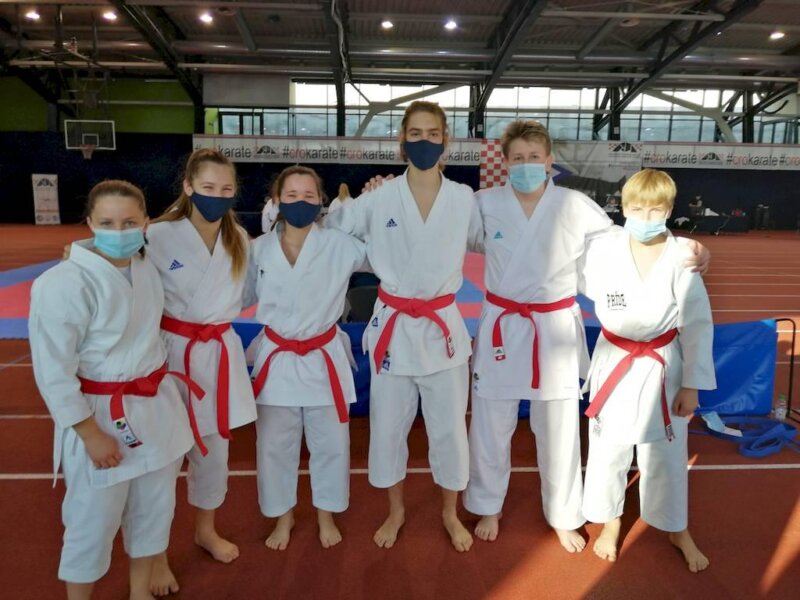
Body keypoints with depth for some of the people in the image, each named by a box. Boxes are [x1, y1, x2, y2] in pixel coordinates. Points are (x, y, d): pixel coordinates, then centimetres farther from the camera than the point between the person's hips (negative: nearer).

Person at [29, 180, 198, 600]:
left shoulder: (147, 267, 1)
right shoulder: (63, 284, -20)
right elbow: (53, 372, -17)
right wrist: (92, 435, -15)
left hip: (156, 407, 7)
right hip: (101, 417, -6)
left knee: (155, 510, 19)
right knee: (93, 522, 10)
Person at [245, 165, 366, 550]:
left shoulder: (340, 245, -9)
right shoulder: (259, 249, -3)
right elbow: (242, 297, 10)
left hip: (323, 358, -1)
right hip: (276, 358, 1)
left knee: (330, 444, 14)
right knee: (274, 445, 15)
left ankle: (326, 514, 40)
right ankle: (283, 516, 40)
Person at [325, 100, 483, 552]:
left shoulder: (463, 199, -2)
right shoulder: (379, 198, -4)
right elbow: (327, 231, 4)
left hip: (443, 326, 0)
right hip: (393, 325, 0)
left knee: (449, 426, 11)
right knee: (388, 425, 13)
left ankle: (450, 513, 37)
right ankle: (396, 511, 38)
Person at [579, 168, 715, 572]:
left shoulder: (681, 258, -11)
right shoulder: (602, 250, -11)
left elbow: (698, 324, -6)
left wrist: (691, 384, -5)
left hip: (662, 368, 0)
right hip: (613, 364, 0)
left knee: (666, 453, 16)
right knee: (608, 449, 13)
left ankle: (678, 530, 42)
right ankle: (610, 522, 39)